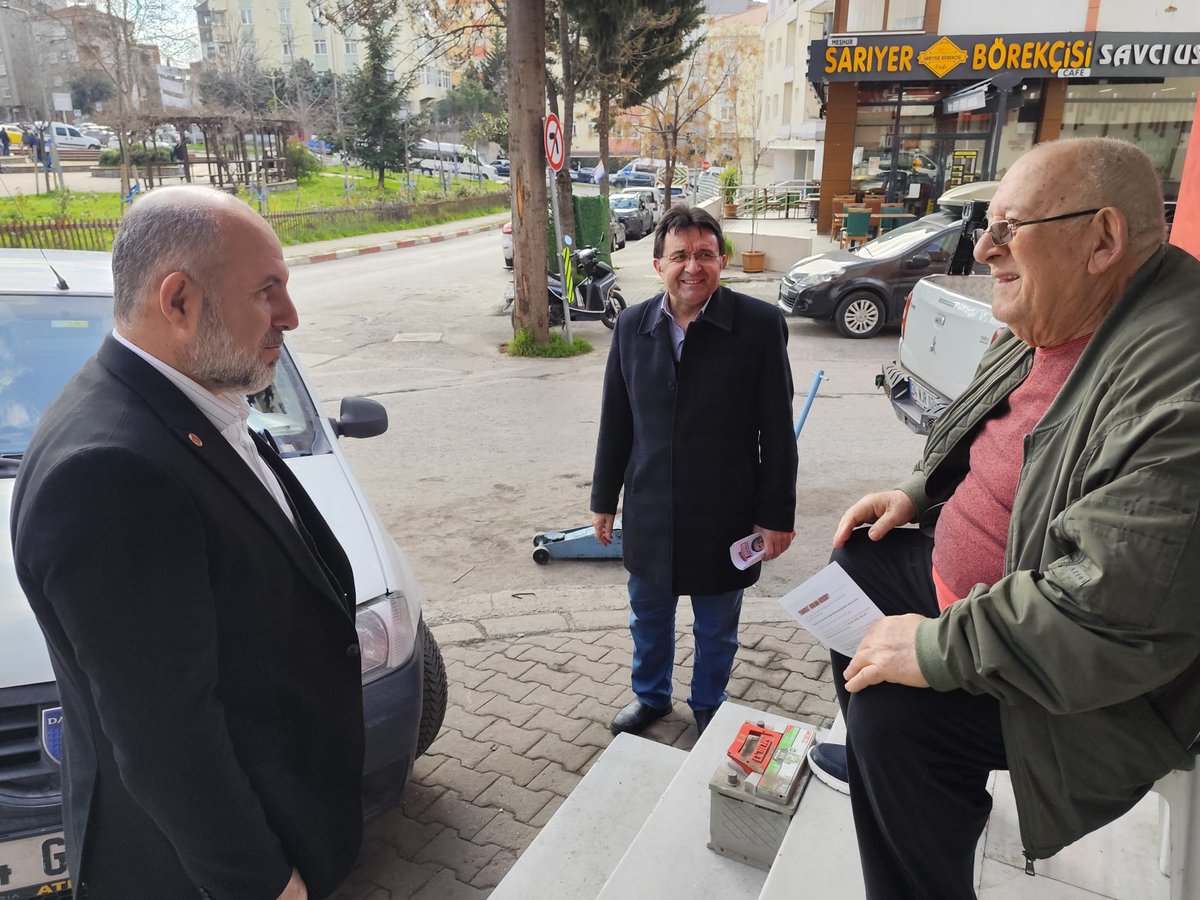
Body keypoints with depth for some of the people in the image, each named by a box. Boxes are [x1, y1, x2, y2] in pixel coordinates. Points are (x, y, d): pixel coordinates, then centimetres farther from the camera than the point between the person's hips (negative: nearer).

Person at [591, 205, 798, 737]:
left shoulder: (760, 325, -13)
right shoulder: (632, 325, -3)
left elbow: (777, 431, -9)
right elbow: (615, 422, 4)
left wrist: (776, 515, -7)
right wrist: (603, 500, 8)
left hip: (724, 515, -3)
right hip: (649, 511, 3)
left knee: (716, 630, 18)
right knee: (648, 618, 22)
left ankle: (708, 707, 44)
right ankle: (651, 696, 48)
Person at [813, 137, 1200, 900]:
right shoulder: (1049, 326, 0)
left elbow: (1113, 614, -36)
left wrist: (938, 650, -28)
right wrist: (919, 492, 7)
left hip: (1094, 682, -10)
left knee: (895, 715, -26)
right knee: (859, 557, 18)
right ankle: (871, 759, 36)